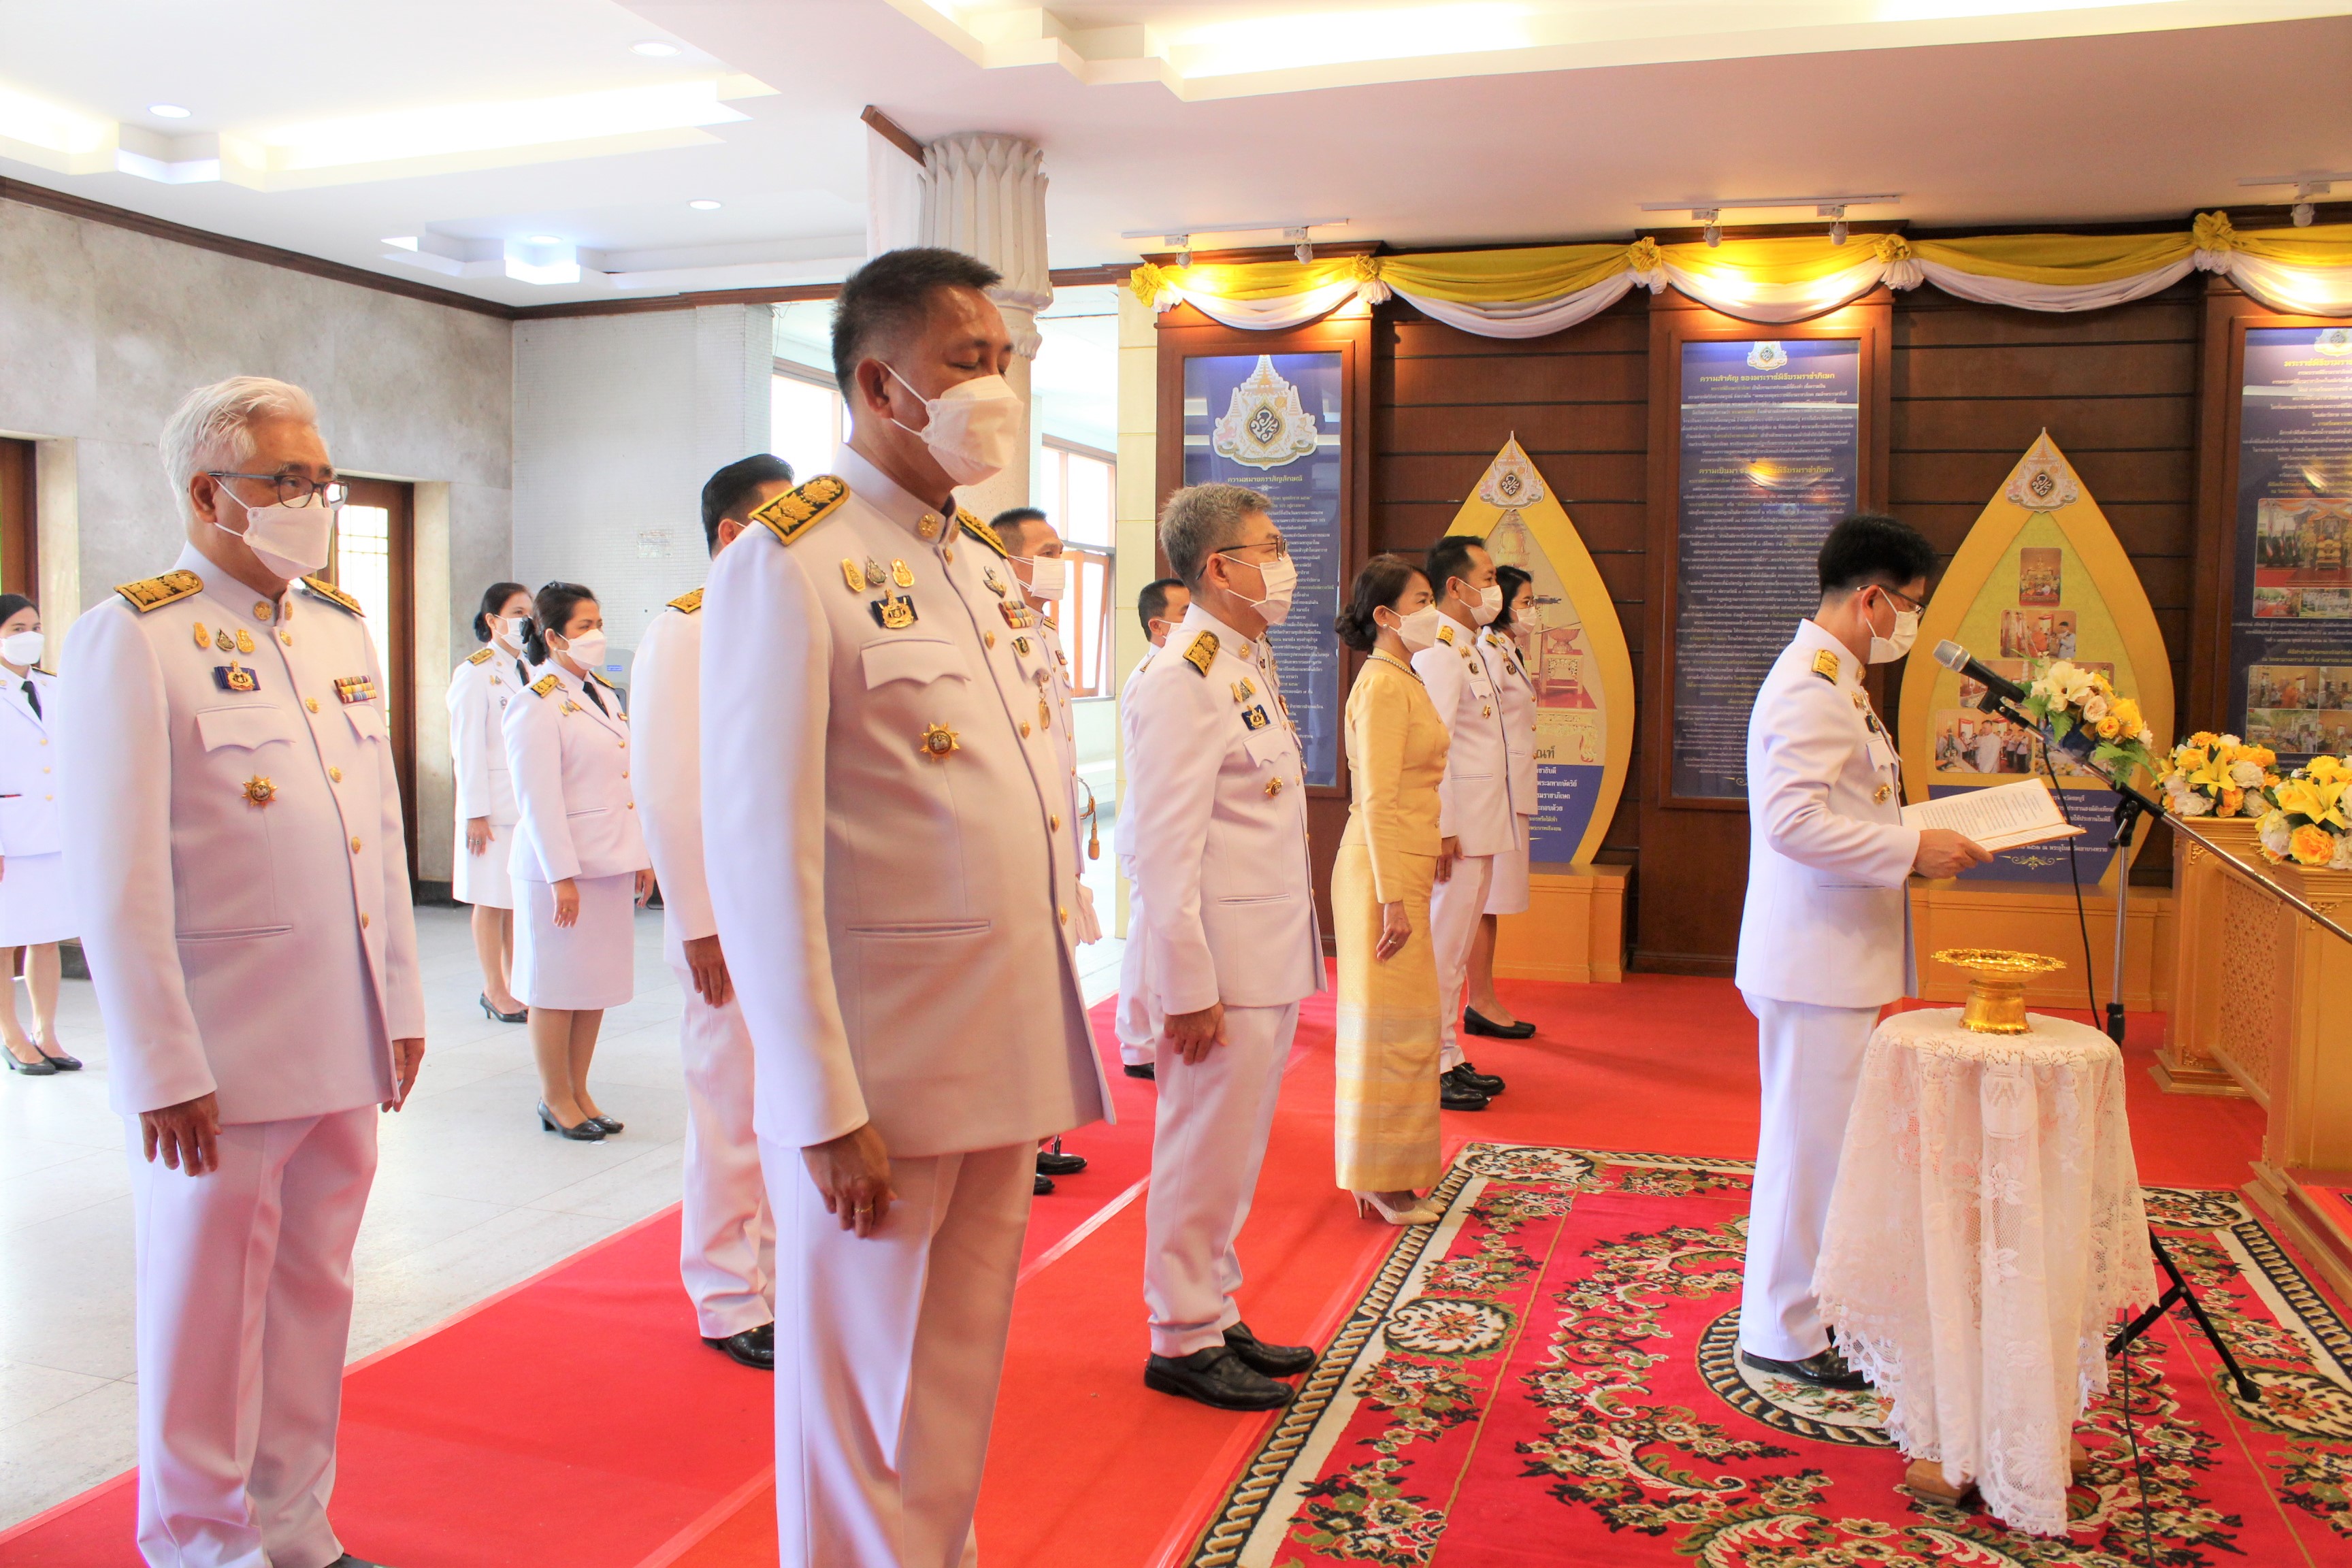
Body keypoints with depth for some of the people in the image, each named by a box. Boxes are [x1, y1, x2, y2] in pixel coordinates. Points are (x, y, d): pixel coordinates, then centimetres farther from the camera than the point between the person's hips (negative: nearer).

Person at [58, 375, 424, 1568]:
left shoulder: (343, 629, 11)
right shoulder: (132, 639, -9)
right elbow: (117, 882, -13)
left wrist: (400, 1004, 14)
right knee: (208, 1312, 9)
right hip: (222, 1056, -6)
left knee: (315, 1292, 15)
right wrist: (164, 1070, -14)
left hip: (347, 1045, 6)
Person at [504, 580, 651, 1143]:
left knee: (598, 985, 12)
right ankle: (555, 1100, 16)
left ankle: (579, 1092, 23)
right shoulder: (537, 705, -11)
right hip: (561, 866, -7)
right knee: (557, 987, 3)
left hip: (611, 863, 8)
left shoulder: (604, 694, 14)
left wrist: (641, 855, 14)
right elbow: (538, 800, -15)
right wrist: (561, 877, -17)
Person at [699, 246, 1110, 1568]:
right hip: (885, 1064, -7)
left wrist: (1057, 1047, 12)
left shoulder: (988, 564, 12)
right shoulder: (787, 568, -12)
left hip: (1008, 1051, 7)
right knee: (867, 1392, 9)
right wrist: (826, 1113, -19)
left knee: (965, 1370, 19)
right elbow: (759, 855, -17)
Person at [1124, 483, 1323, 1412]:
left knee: (1232, 1151, 18)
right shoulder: (1181, 682, -16)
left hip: (1268, 959, 9)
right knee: (1203, 1155, 3)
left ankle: (1218, 1316, 31)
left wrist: (1289, 954, 14)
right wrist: (1190, 989, -20)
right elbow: (1166, 849, -20)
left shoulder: (1247, 665, 14)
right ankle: (1183, 1342, 18)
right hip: (1220, 962, -9)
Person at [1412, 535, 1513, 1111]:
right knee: (1442, 949, -3)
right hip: (1458, 827, -10)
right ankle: (1432, 1069, 5)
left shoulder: (1466, 649, 17)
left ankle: (1450, 1059, 24)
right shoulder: (1439, 652, -14)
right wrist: (1443, 829, -22)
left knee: (1456, 949, 15)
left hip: (1479, 826, 10)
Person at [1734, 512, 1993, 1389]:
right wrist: (1913, 849, -23)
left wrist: (1917, 839, 13)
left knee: (1819, 1136, 18)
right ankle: (1782, 1331, 10)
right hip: (1813, 957, -11)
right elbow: (1793, 819, -29)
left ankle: (1809, 1298, 32)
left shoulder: (1832, 680, 16)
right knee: (1808, 1141, -1)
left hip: (1834, 954, 11)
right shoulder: (1812, 688, -18)